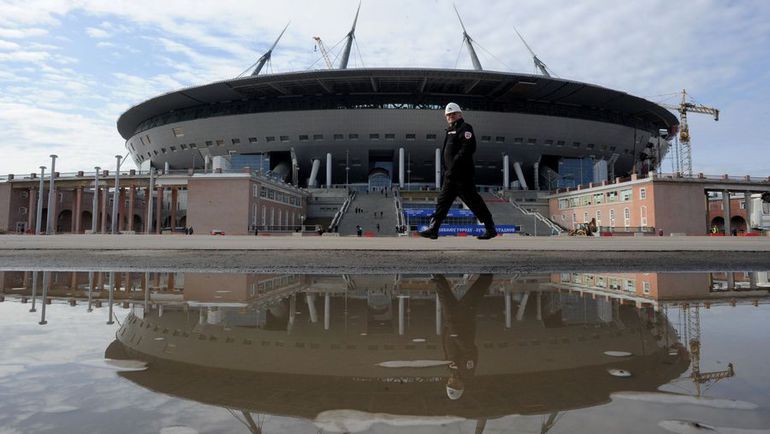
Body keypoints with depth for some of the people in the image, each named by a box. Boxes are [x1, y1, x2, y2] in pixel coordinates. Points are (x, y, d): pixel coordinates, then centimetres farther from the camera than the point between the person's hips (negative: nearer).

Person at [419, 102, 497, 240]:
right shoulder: (450, 130, 21)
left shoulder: (465, 128, -7)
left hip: (462, 174, -9)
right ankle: (433, 229, 8)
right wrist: (446, 168, 15)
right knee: (443, 200, 6)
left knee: (473, 200, -5)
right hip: (451, 174, 9)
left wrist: (454, 164, -24)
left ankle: (490, 228, 4)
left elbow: (468, 148, -20)